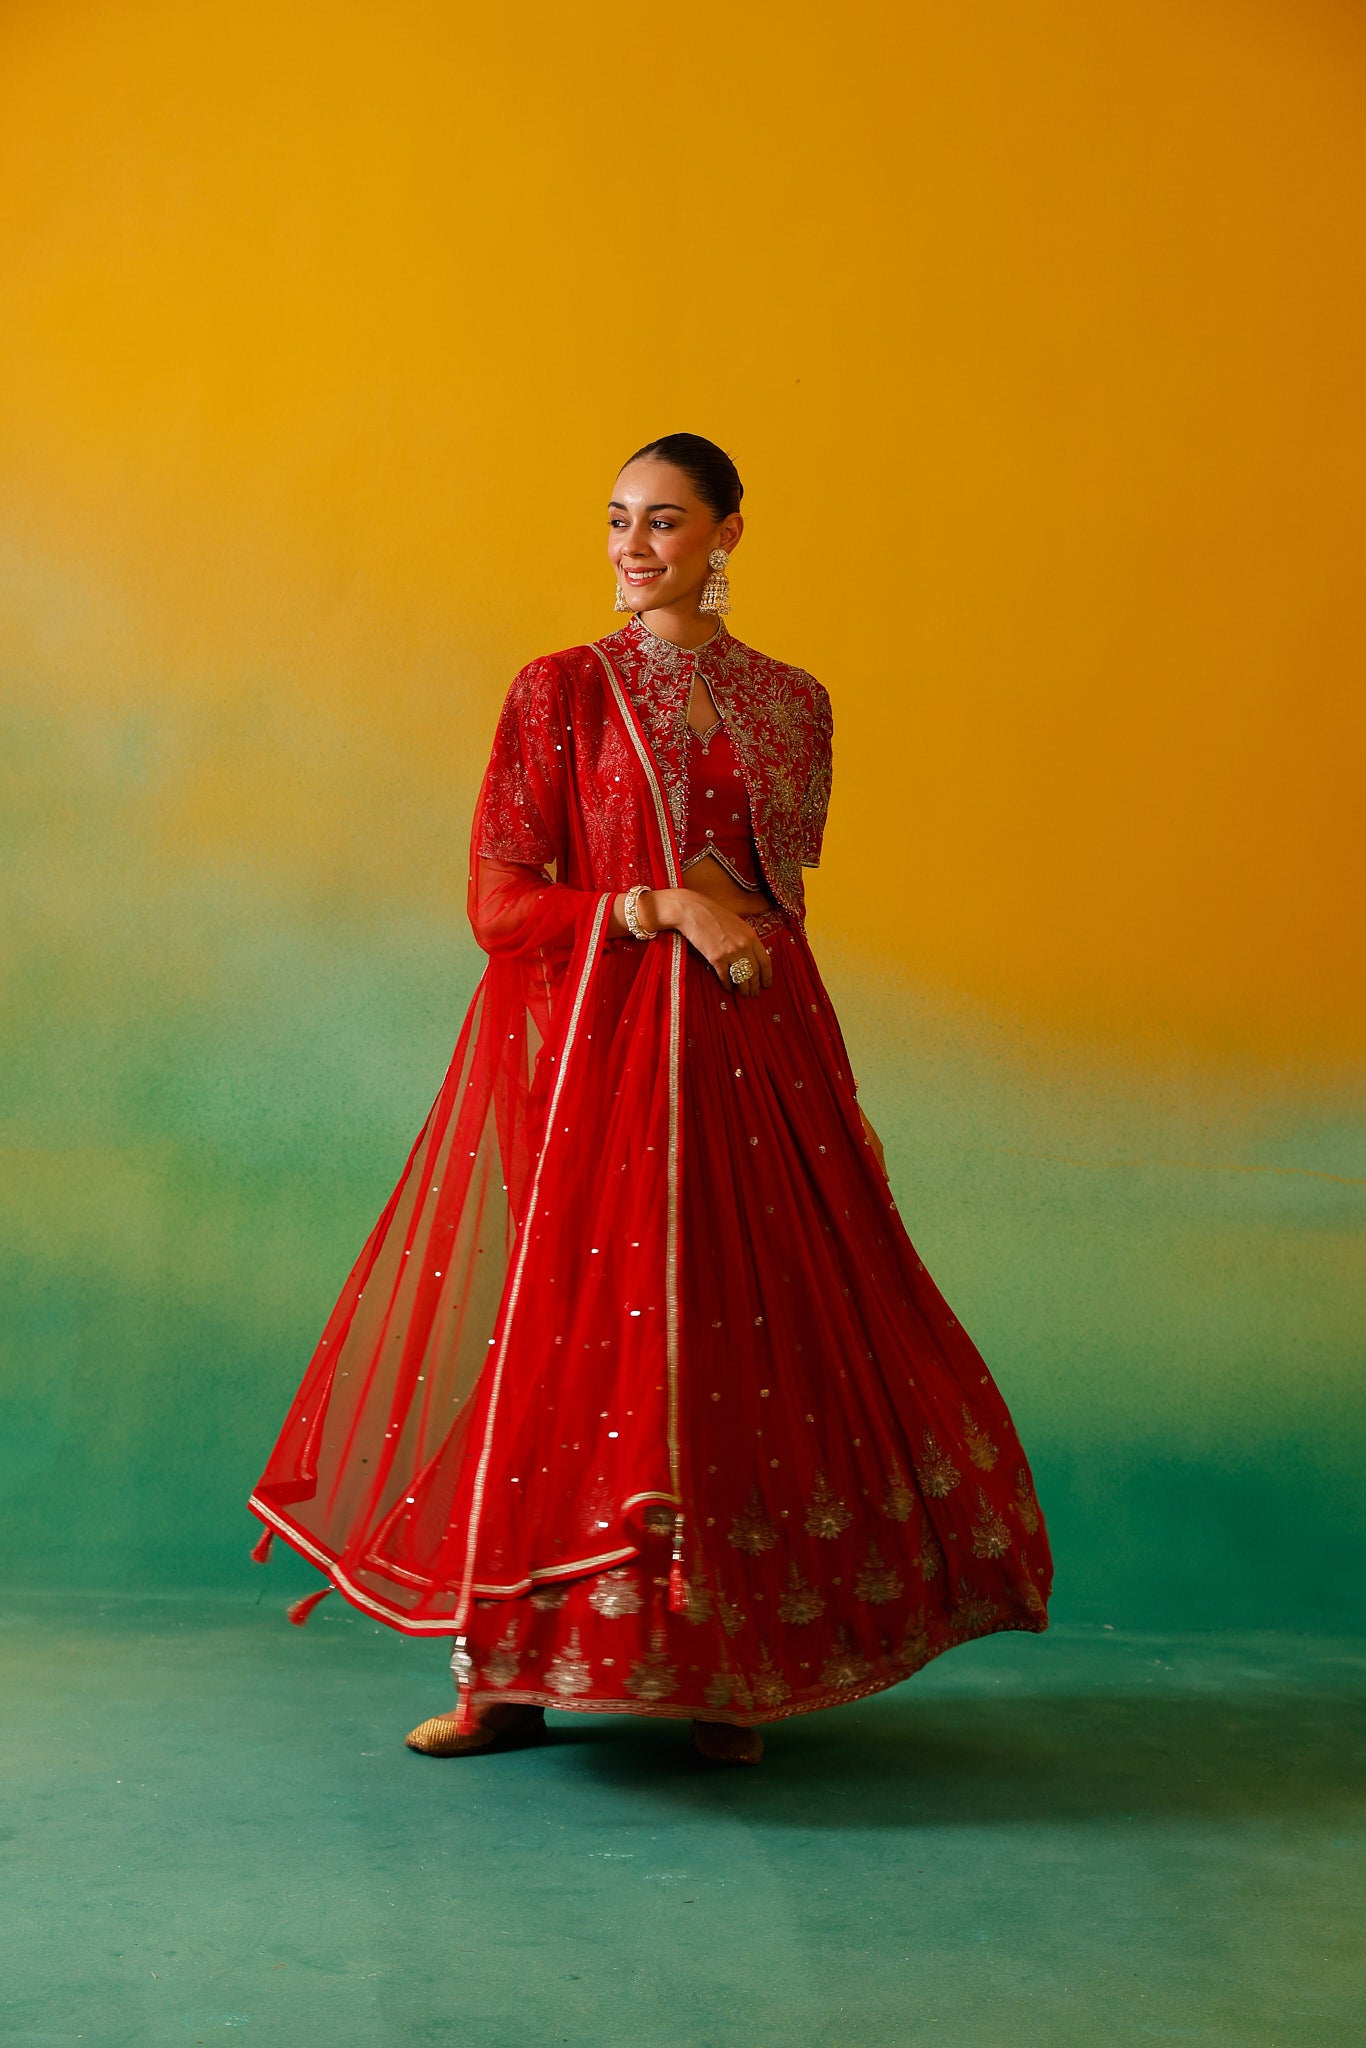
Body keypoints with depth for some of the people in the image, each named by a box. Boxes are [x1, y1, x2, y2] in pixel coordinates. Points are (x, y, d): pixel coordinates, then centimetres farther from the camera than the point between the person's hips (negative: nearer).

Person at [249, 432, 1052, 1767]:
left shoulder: (791, 703, 11)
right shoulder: (560, 692, 1)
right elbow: (500, 903, -4)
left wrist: (840, 1100, 15)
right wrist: (662, 906, -16)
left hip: (749, 1055, 3)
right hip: (595, 1054, -3)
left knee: (752, 1332, 1)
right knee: (584, 1330, -3)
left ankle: (722, 1673, 14)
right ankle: (513, 1672, 11)